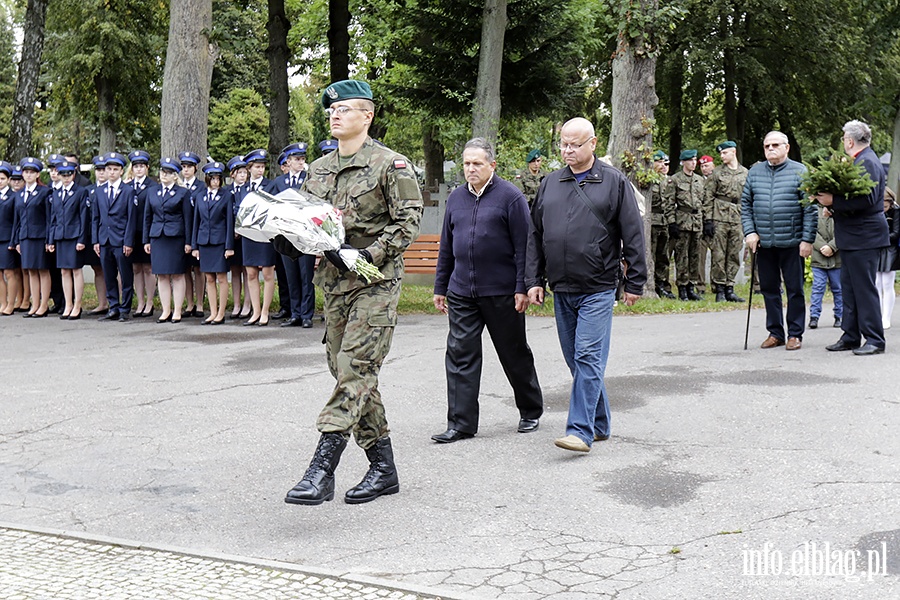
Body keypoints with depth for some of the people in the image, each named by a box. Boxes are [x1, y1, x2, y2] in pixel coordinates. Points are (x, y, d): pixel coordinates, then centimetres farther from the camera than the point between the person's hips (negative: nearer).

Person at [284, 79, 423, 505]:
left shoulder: (390, 165, -4)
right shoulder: (318, 170, 16)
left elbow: (409, 219, -9)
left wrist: (369, 255, -20)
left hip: (375, 282, -7)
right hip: (332, 281, 7)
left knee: (354, 371, -13)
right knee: (349, 374, 9)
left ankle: (321, 470, -15)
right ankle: (383, 468, 19)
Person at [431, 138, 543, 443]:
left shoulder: (510, 197, -5)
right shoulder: (456, 197, 12)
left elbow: (523, 246, -8)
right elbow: (446, 246, 17)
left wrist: (522, 288, -13)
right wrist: (440, 287, 15)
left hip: (501, 292, -4)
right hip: (461, 292, 5)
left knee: (515, 355, 9)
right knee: (460, 355, 0)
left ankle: (531, 411, 28)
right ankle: (461, 423, 5)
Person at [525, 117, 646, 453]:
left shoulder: (614, 182, 0)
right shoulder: (550, 184, 12)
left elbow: (633, 234, 0)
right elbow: (535, 235, 15)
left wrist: (635, 283, -2)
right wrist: (534, 280, 9)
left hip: (598, 289, -5)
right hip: (561, 289, 5)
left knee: (588, 358, -10)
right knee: (576, 360, 10)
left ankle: (581, 431, -9)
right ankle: (600, 424, 23)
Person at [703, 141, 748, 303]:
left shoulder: (745, 173, 11)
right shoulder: (716, 173, 2)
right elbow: (708, 197, -1)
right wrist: (708, 220, -9)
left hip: (738, 219, 3)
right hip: (719, 218, -3)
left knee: (734, 255, 5)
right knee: (718, 255, -2)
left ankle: (729, 289, 12)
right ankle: (719, 290, 4)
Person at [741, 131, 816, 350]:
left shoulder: (799, 171, -1)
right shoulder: (754, 172, 9)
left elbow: (810, 208, -4)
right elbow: (746, 204, 12)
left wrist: (808, 239, -10)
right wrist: (749, 232, 0)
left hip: (792, 242, -4)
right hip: (764, 242, 4)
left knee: (795, 290, 3)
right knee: (769, 289, 10)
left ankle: (795, 334, 12)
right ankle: (775, 333, 20)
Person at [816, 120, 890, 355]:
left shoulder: (868, 162, -15)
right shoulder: (858, 161, 15)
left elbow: (868, 199, -26)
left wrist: (834, 201, -25)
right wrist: (830, 200, 5)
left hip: (864, 238, -10)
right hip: (852, 238, 10)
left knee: (864, 288, -6)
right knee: (849, 288, 13)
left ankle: (874, 340, 0)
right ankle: (851, 337, 19)